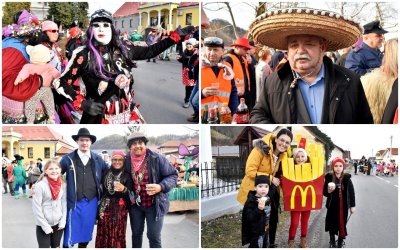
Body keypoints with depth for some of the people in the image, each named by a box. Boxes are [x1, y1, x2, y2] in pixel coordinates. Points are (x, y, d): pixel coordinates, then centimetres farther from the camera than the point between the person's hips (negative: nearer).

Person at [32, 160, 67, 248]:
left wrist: (63, 221, -2)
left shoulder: (63, 185, -1)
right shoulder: (40, 185, -15)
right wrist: (45, 226, -13)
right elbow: (36, 207, -14)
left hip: (58, 224, 4)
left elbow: (64, 204, 5)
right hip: (43, 225, -4)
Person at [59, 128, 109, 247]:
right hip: (75, 202, -3)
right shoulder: (68, 159, -4)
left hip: (92, 202, 3)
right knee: (71, 233, 2)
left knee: (86, 231, 15)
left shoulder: (97, 159, 5)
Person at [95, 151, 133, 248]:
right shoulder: (106, 173, 8)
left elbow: (130, 194, -4)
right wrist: (98, 208, 14)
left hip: (119, 210, -3)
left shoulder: (127, 176, 0)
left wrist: (123, 189, -25)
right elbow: (101, 191, 14)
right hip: (105, 209, 3)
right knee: (103, 235, 2)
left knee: (117, 235, -4)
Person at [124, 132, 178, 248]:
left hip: (154, 204, -3)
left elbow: (172, 175, -10)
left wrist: (161, 187, -26)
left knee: (154, 237, 4)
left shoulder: (157, 159, -15)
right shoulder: (126, 161, -4)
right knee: (136, 234, 20)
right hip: (135, 204, 4)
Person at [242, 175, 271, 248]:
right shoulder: (251, 202, -26)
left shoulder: (267, 199, 0)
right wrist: (259, 209, -48)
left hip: (265, 230, 9)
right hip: (255, 232, -8)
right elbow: (250, 218, -36)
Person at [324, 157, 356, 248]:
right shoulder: (329, 178, -7)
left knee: (342, 223, 6)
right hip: (332, 206, 0)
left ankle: (340, 242, 25)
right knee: (332, 224, 10)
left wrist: (352, 206, 2)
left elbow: (351, 193, 1)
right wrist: (328, 191, -23)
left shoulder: (347, 178, -6)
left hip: (343, 206, 0)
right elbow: (324, 192, 0)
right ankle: (332, 242, 30)